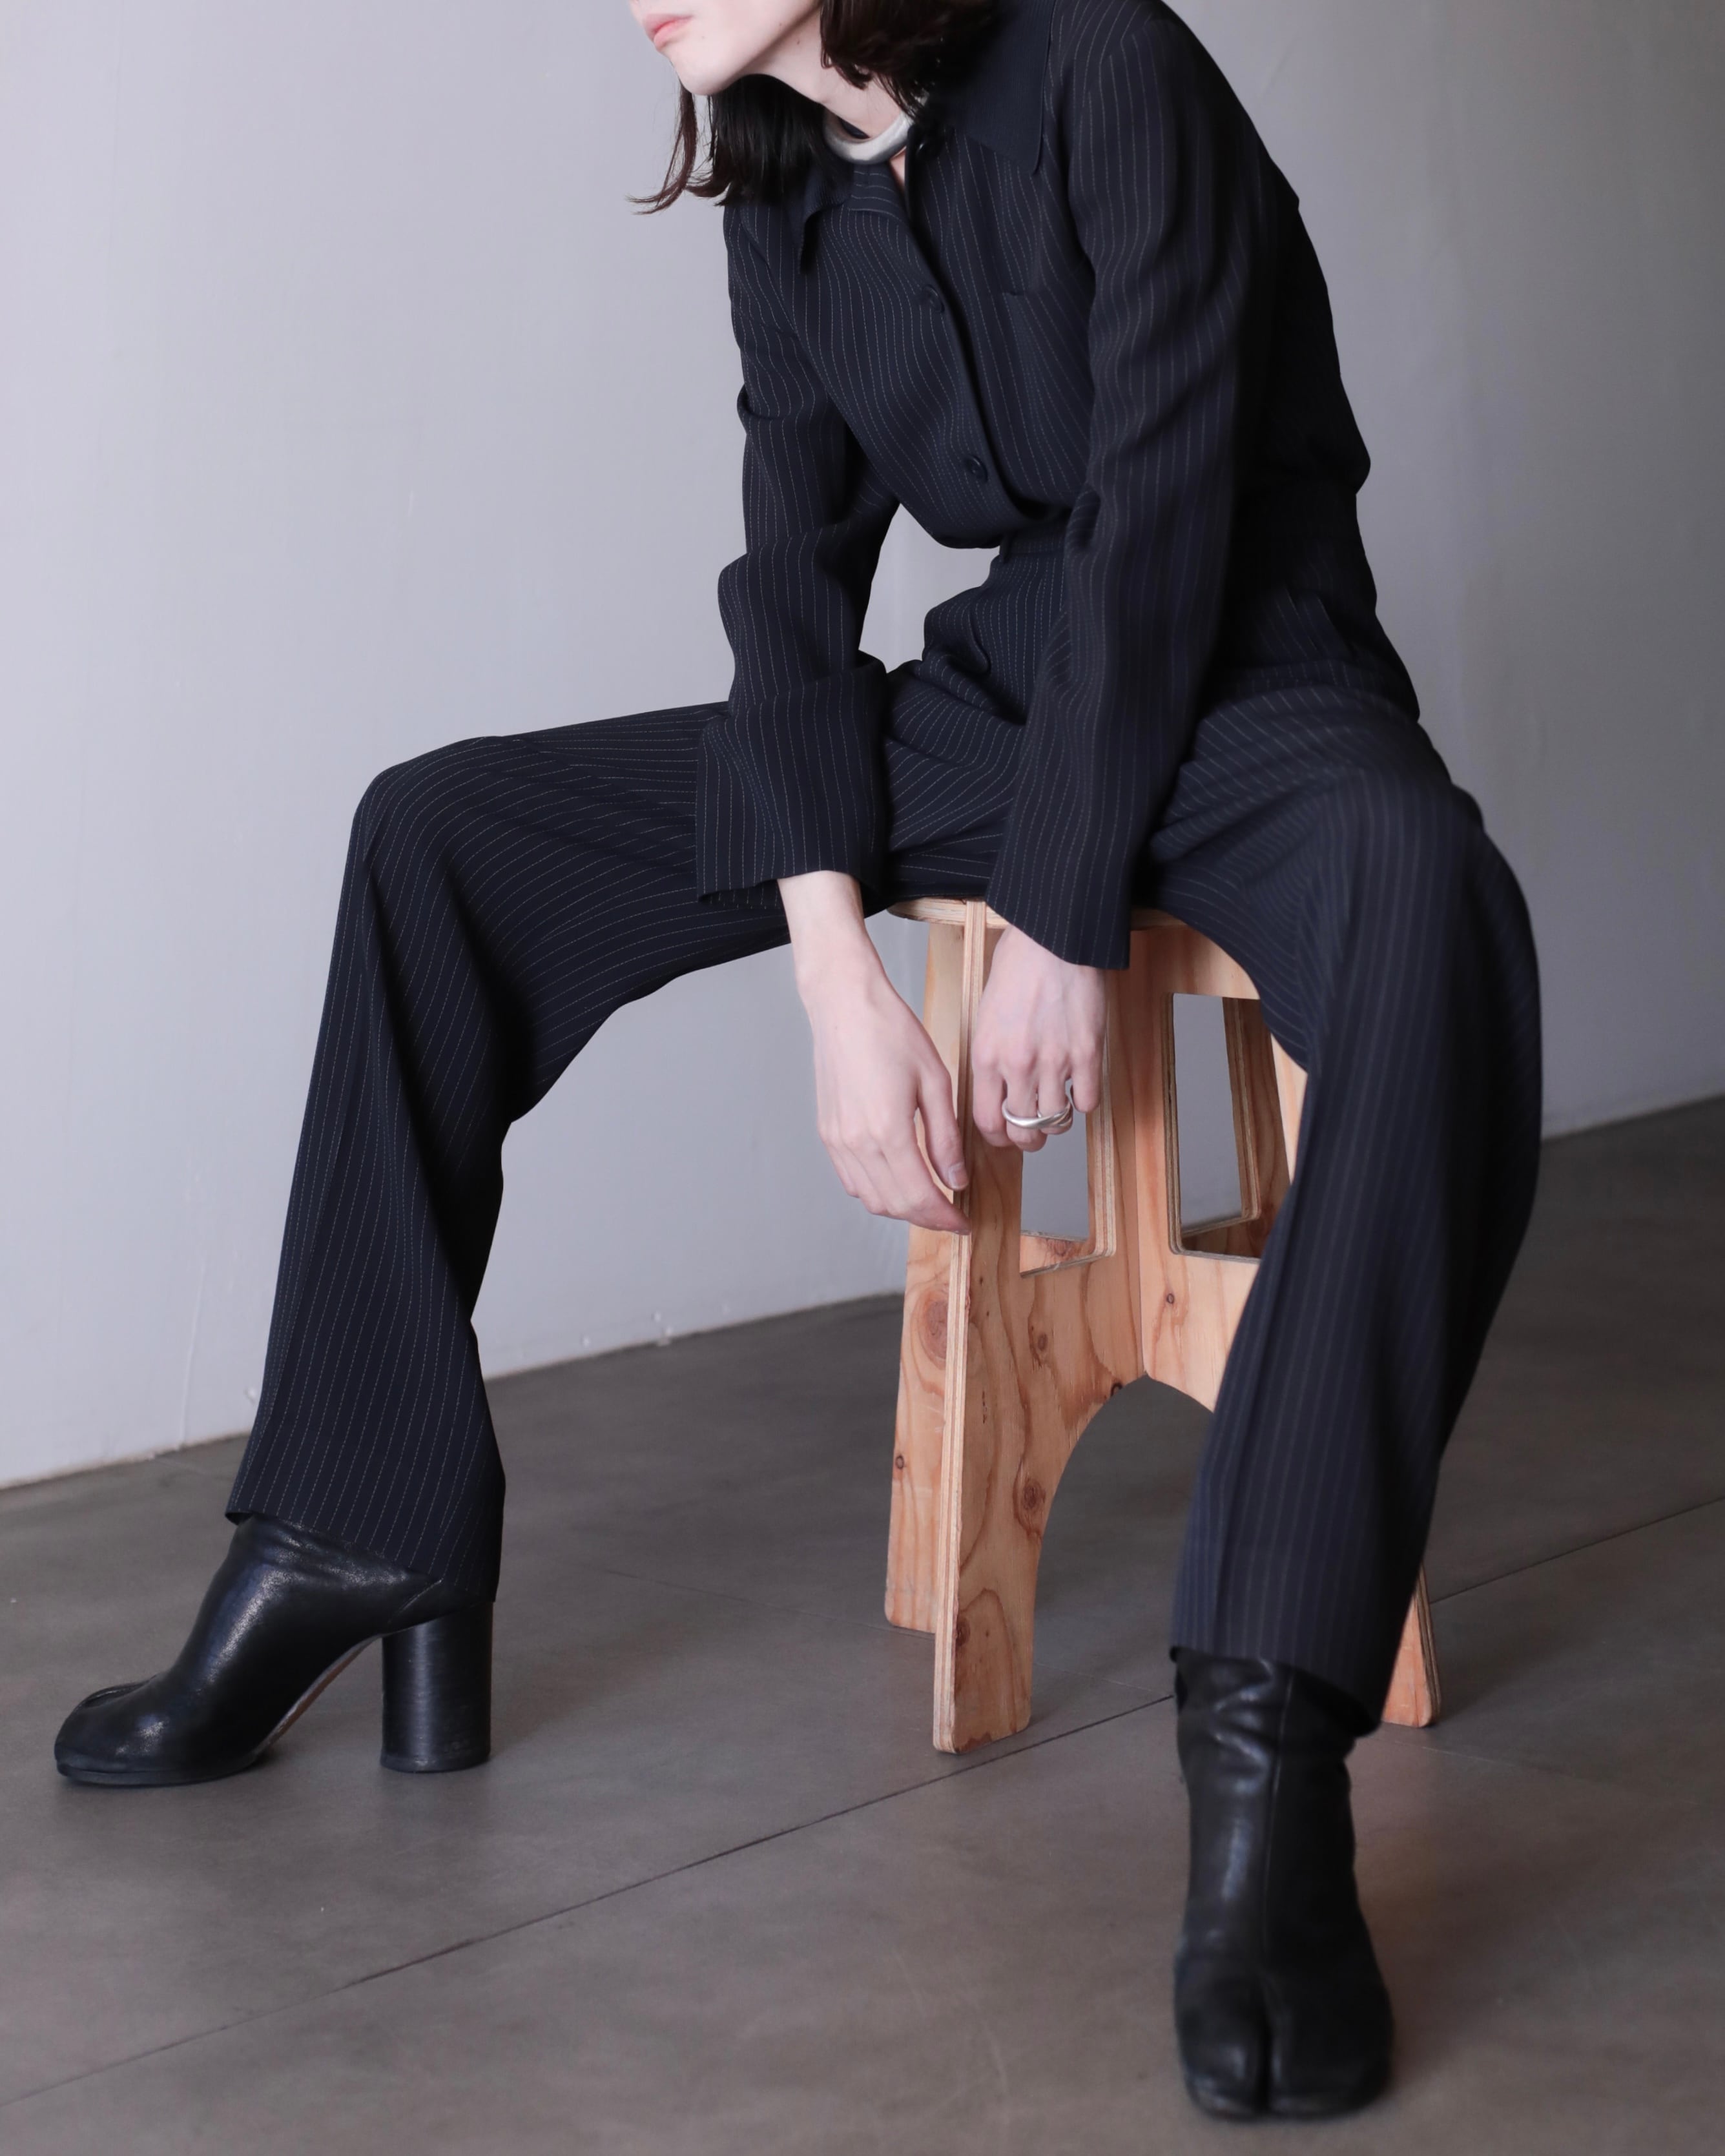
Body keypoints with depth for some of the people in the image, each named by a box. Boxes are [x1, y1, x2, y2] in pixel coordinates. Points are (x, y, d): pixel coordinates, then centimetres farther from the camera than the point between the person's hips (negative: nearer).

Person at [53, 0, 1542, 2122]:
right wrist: (842, 979, -12)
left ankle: (1267, 1732, -48)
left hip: (1245, 687, -6)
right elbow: (797, 586, 1)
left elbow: (1158, 519, -17)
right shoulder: (787, 204, 7)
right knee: (443, 837, -2)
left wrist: (1062, 923, -19)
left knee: (1420, 900, -42)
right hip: (995, 698, 7)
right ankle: (358, 1544, -4)